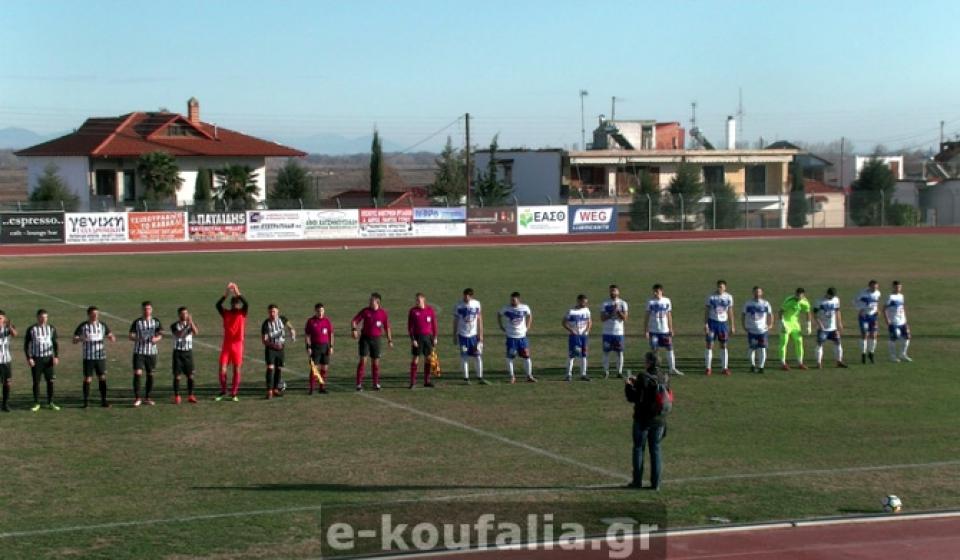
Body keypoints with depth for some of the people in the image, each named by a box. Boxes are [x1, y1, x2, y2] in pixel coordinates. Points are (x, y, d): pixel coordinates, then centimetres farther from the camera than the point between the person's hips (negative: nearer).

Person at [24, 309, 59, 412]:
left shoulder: (51, 328, 5)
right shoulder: (31, 329, -1)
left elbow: (55, 343, 9)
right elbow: (26, 344, 2)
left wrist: (56, 356, -3)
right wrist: (29, 358, -8)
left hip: (48, 358, 2)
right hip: (36, 359, -2)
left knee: (50, 381, 2)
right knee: (36, 381, 0)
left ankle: (50, 403, 11)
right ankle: (36, 404, 8)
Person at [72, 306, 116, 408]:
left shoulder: (102, 325, 4)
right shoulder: (83, 326, -3)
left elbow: (110, 336, 7)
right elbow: (74, 340, -2)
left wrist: (112, 338, -19)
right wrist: (80, 339, -25)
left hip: (101, 356, 2)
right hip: (88, 357, -2)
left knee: (102, 378, 2)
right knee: (87, 379, 0)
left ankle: (103, 401, 8)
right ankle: (86, 401, 9)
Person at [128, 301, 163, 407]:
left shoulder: (156, 322, 5)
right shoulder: (137, 322, -2)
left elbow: (160, 334, 4)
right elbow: (130, 336, -3)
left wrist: (156, 338, -19)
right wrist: (137, 338, -25)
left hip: (152, 352, 2)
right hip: (139, 352, -2)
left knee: (150, 375, 8)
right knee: (137, 373, -12)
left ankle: (147, 398, 20)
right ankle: (137, 398, -5)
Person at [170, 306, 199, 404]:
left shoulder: (191, 324, 4)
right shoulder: (174, 326, -3)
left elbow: (196, 333, -16)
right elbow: (178, 335, -23)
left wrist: (191, 322, -27)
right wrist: (186, 326, -31)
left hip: (188, 352, 2)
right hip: (178, 352, -2)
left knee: (190, 375, 0)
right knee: (177, 375, -2)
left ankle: (190, 396, 9)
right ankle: (177, 397, 4)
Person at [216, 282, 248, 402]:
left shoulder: (242, 313, 0)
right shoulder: (225, 313, 3)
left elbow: (246, 304, -20)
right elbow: (218, 305, -15)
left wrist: (238, 293, -26)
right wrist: (226, 293, -25)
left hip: (238, 344, -1)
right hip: (226, 344, 1)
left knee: (237, 370, 1)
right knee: (222, 369, -3)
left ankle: (234, 394, 11)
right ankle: (223, 392, 13)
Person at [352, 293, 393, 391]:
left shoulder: (383, 313, 0)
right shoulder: (365, 311, -2)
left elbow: (387, 327, 7)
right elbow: (354, 320, 0)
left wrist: (389, 340, 4)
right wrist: (354, 329, -19)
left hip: (376, 339, 1)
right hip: (365, 338, -1)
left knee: (376, 361, 7)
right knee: (363, 360, -8)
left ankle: (376, 384, 19)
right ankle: (359, 384, -6)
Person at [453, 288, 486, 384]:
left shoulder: (477, 304, 0)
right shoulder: (458, 306, -4)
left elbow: (479, 320, 6)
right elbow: (455, 321, 3)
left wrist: (481, 334, 3)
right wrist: (455, 335, 3)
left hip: (474, 334, 1)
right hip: (463, 334, -1)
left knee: (478, 356, -1)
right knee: (464, 357, 2)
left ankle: (480, 378, 7)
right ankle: (466, 378, 8)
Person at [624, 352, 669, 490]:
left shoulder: (643, 377, -17)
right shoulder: (664, 378, 2)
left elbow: (633, 398, -15)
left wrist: (628, 385, 3)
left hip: (643, 419, -5)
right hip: (659, 420, 5)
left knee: (638, 448, 8)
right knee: (655, 449, 10)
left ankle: (637, 481, 11)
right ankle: (655, 483, 8)